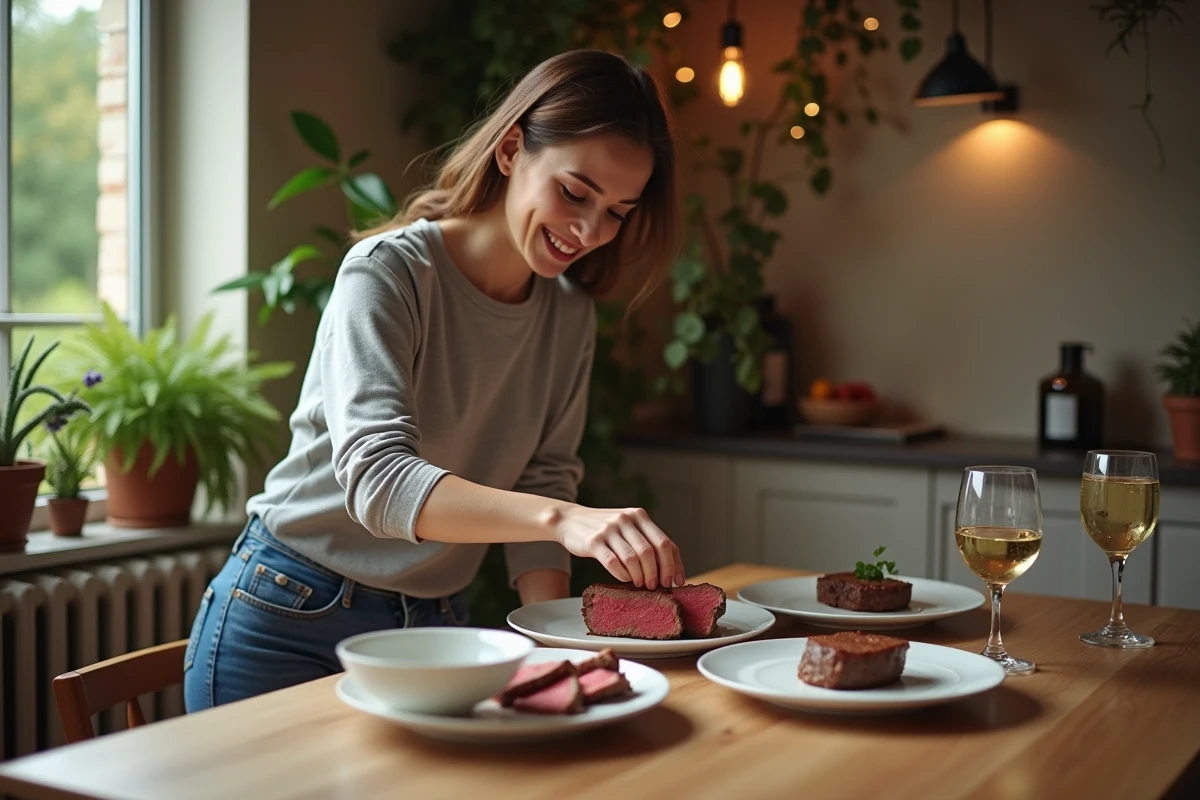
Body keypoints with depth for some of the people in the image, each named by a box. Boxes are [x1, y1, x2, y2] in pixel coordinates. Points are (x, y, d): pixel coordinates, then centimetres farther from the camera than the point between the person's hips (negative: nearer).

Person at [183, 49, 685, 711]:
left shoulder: (570, 315, 0)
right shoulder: (388, 272, -19)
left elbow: (542, 482, 1)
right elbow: (378, 478, -31)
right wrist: (562, 518, -44)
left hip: (434, 628, 5)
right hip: (291, 621, -5)